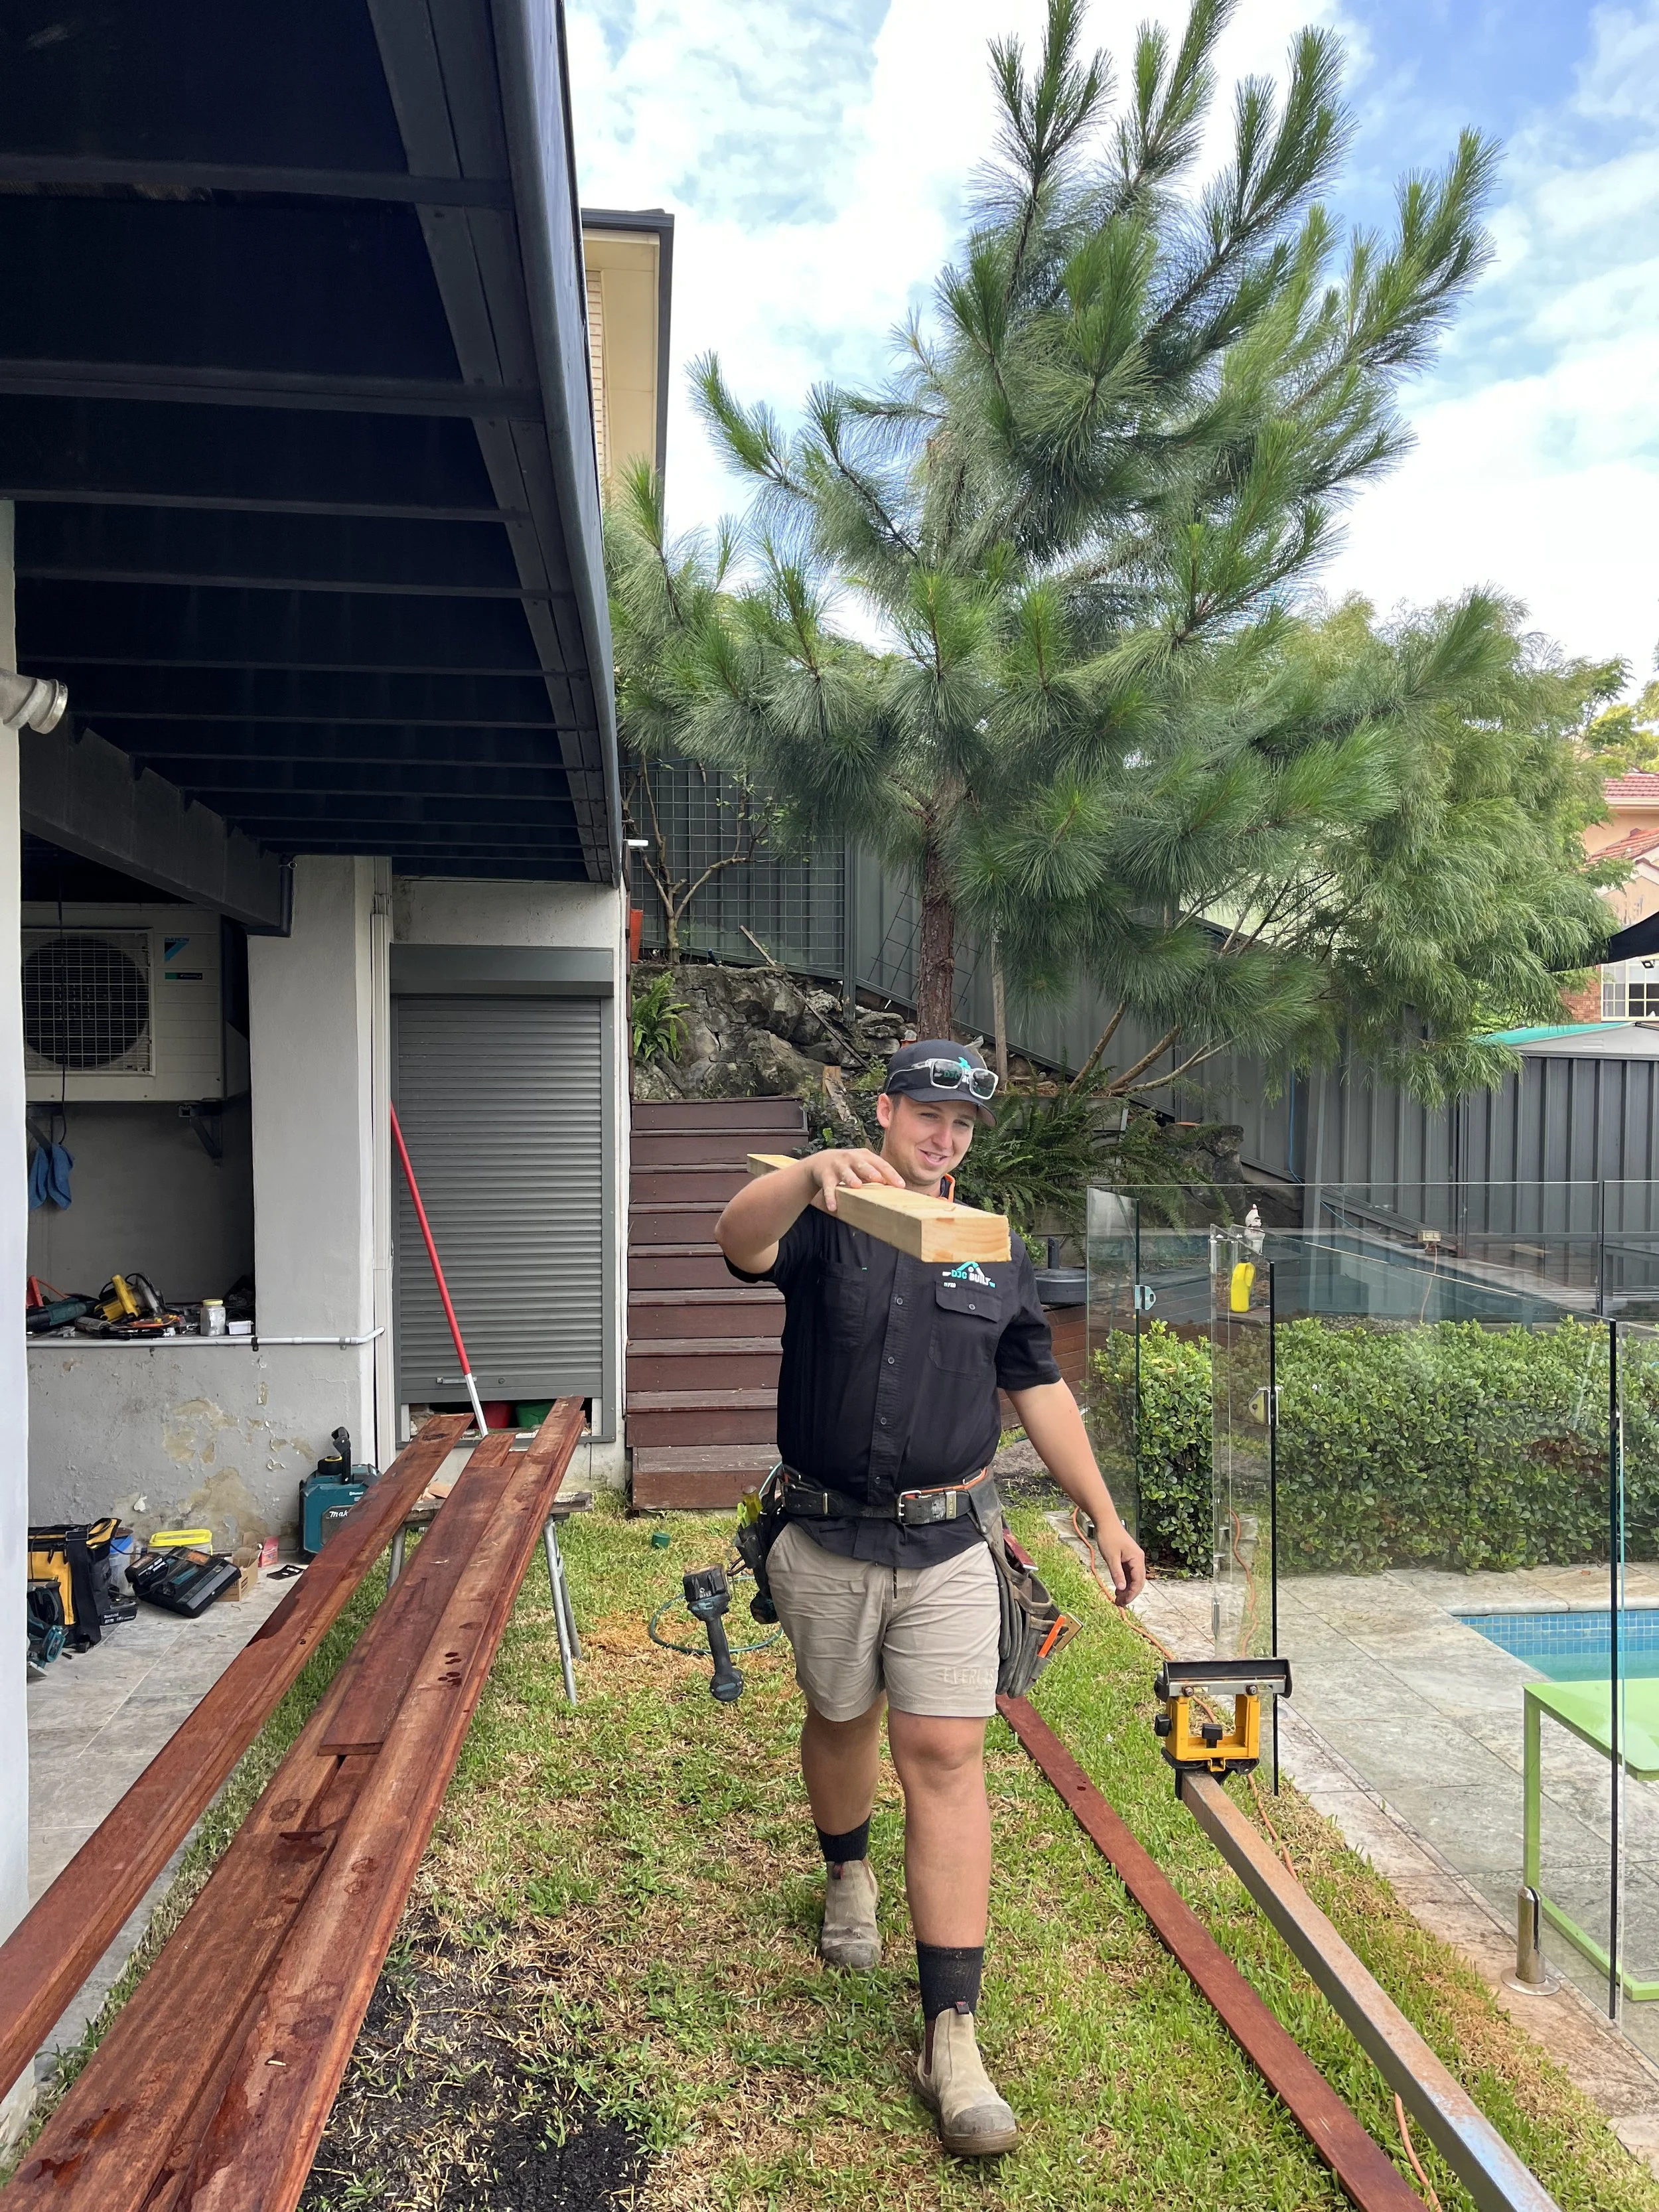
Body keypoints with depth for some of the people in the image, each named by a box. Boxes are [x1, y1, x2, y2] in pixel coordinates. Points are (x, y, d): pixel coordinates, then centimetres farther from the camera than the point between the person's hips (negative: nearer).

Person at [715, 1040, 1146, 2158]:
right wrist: (810, 1173, -51)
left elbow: (1040, 1388, 12)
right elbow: (740, 1239, -30)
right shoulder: (826, 1224, -6)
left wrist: (1105, 1516, 10)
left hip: (947, 1549, 1)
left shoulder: (999, 1251, 5)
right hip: (828, 1544, -1)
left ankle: (953, 2035, 6)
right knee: (841, 1722, 19)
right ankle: (849, 1872, 49)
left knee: (947, 1758, -3)